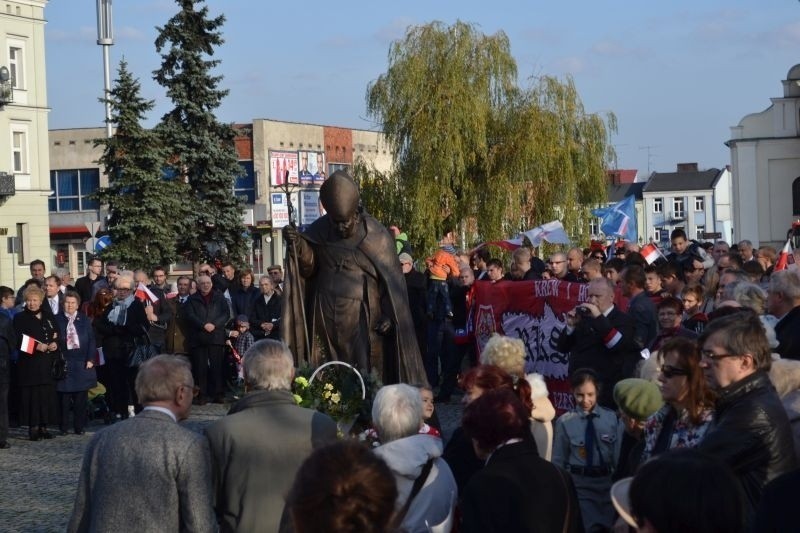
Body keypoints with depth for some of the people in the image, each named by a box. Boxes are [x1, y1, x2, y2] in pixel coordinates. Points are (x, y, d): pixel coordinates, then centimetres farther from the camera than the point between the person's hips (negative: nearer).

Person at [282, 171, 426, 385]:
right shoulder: (320, 231, 0)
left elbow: (391, 280, -5)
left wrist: (389, 316, -12)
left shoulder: (375, 235, -8)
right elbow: (309, 268, 6)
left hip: (363, 319, -3)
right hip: (327, 319, 3)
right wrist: (299, 246, -11)